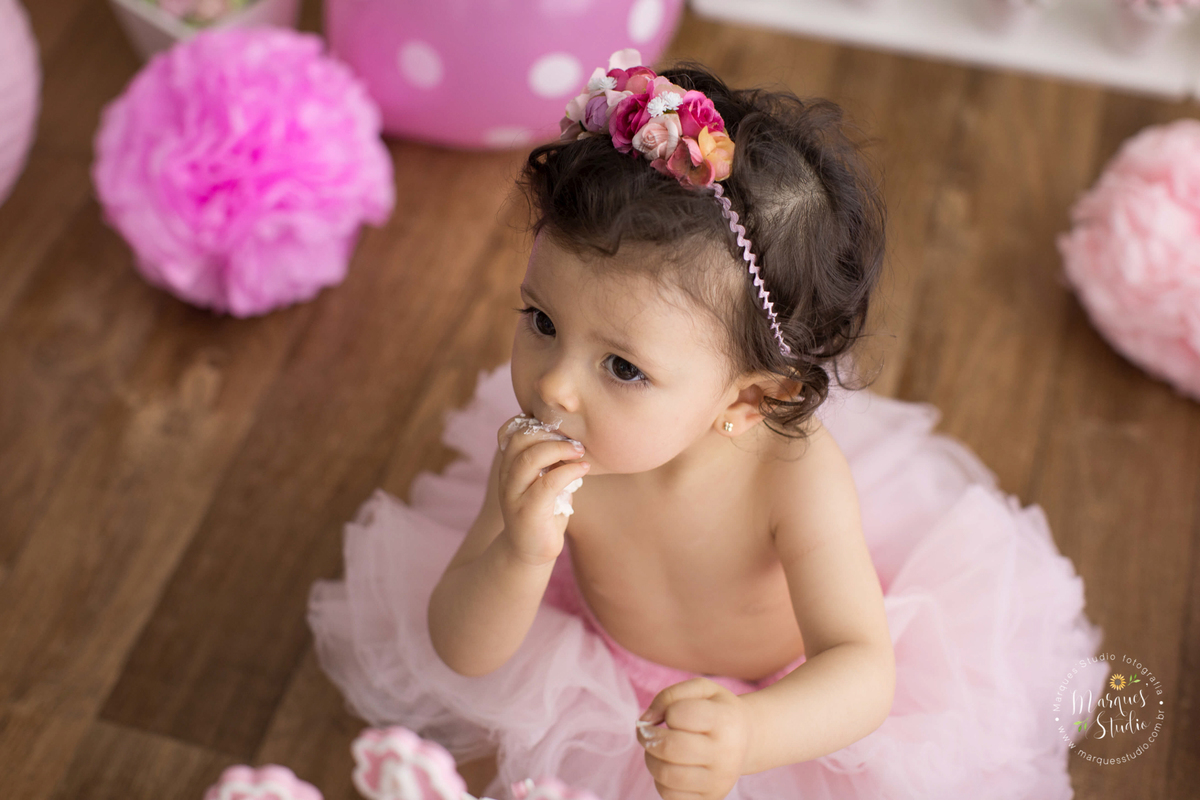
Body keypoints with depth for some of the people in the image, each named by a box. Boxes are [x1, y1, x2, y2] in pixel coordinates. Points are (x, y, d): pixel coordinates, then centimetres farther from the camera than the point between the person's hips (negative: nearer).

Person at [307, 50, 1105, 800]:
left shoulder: (796, 475, -39)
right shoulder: (540, 457, -31)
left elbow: (861, 667, -38)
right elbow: (461, 654, -26)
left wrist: (744, 735, -60)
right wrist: (521, 557, -49)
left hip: (779, 697, 0)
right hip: (605, 668, 1)